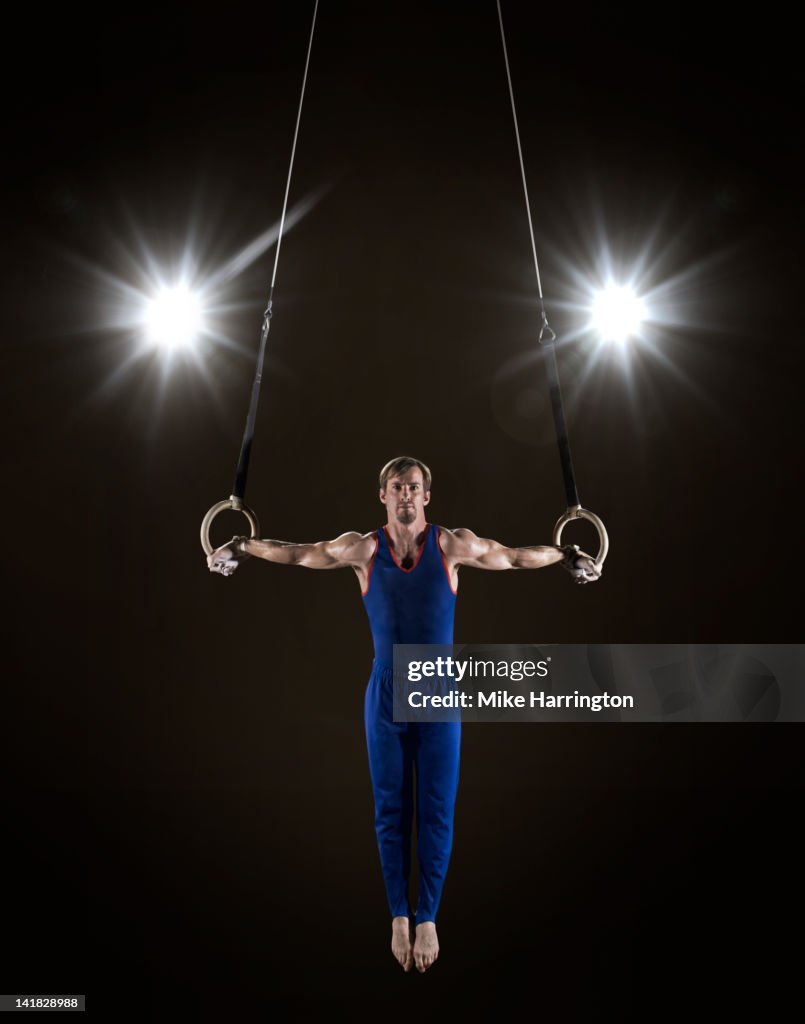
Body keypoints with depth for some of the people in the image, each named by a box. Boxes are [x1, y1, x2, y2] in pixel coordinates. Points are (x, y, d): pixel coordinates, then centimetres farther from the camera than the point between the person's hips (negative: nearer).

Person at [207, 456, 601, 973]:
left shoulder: (454, 545, -4)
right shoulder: (363, 548, -3)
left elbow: (517, 555, 7)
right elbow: (297, 553, 5)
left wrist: (567, 555, 10)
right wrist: (243, 547, 8)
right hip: (386, 698, 1)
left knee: (437, 811, 4)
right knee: (391, 811, 8)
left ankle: (428, 918, 18)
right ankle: (400, 916, 22)